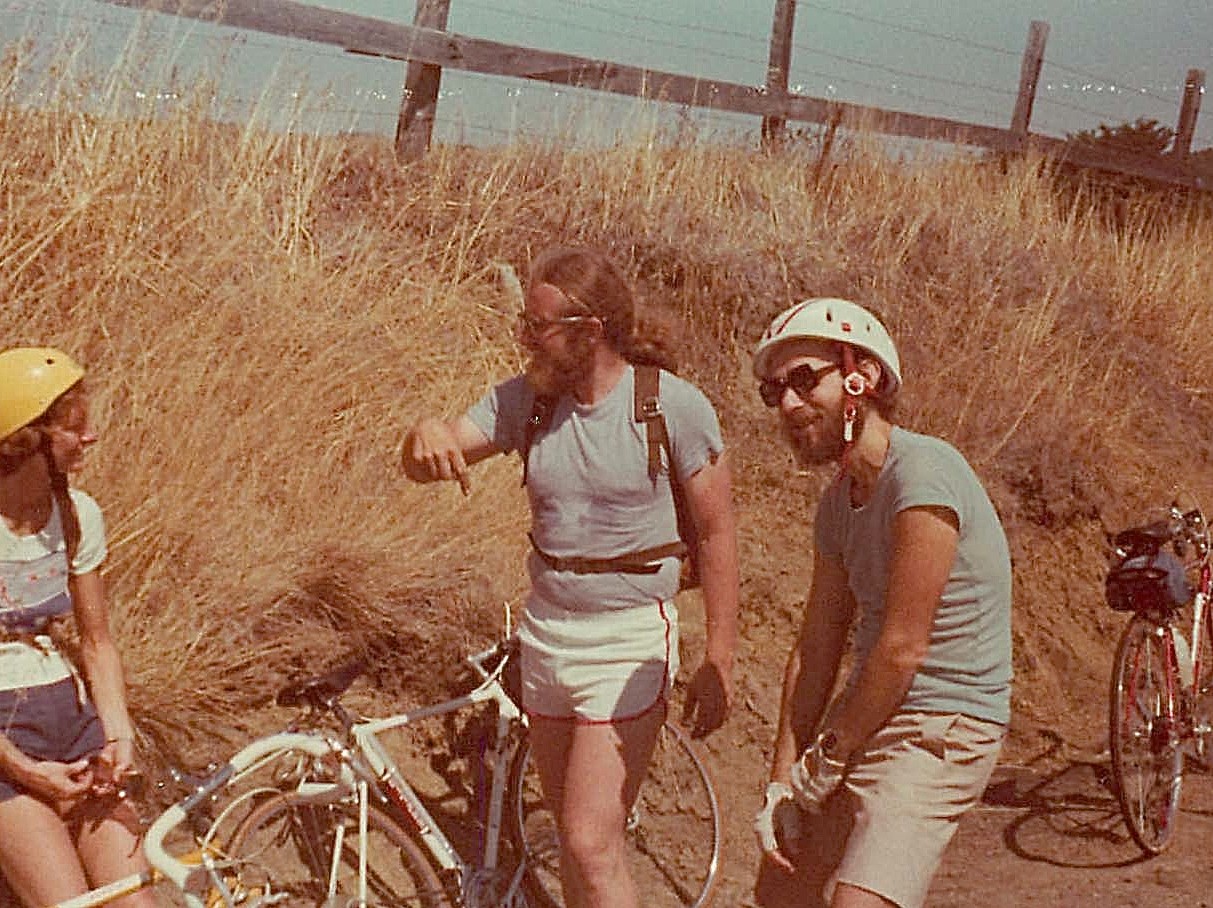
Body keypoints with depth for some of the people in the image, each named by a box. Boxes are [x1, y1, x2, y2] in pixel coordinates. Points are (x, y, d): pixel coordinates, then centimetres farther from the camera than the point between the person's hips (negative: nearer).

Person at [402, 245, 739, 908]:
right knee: (574, 837, 15)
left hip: (628, 641, -5)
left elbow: (717, 533, -7)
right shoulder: (525, 399, 0)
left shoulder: (676, 407, -12)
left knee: (591, 846, -10)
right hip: (545, 632, 5)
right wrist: (425, 436, -30)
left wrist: (719, 662, -7)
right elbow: (423, 465, -5)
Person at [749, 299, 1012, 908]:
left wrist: (829, 758, -10)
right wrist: (781, 782, 3)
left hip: (941, 729, -9)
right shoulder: (839, 502, 7)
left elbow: (902, 648, -22)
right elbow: (816, 650, 7)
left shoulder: (923, 475, -22)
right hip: (867, 712, 9)